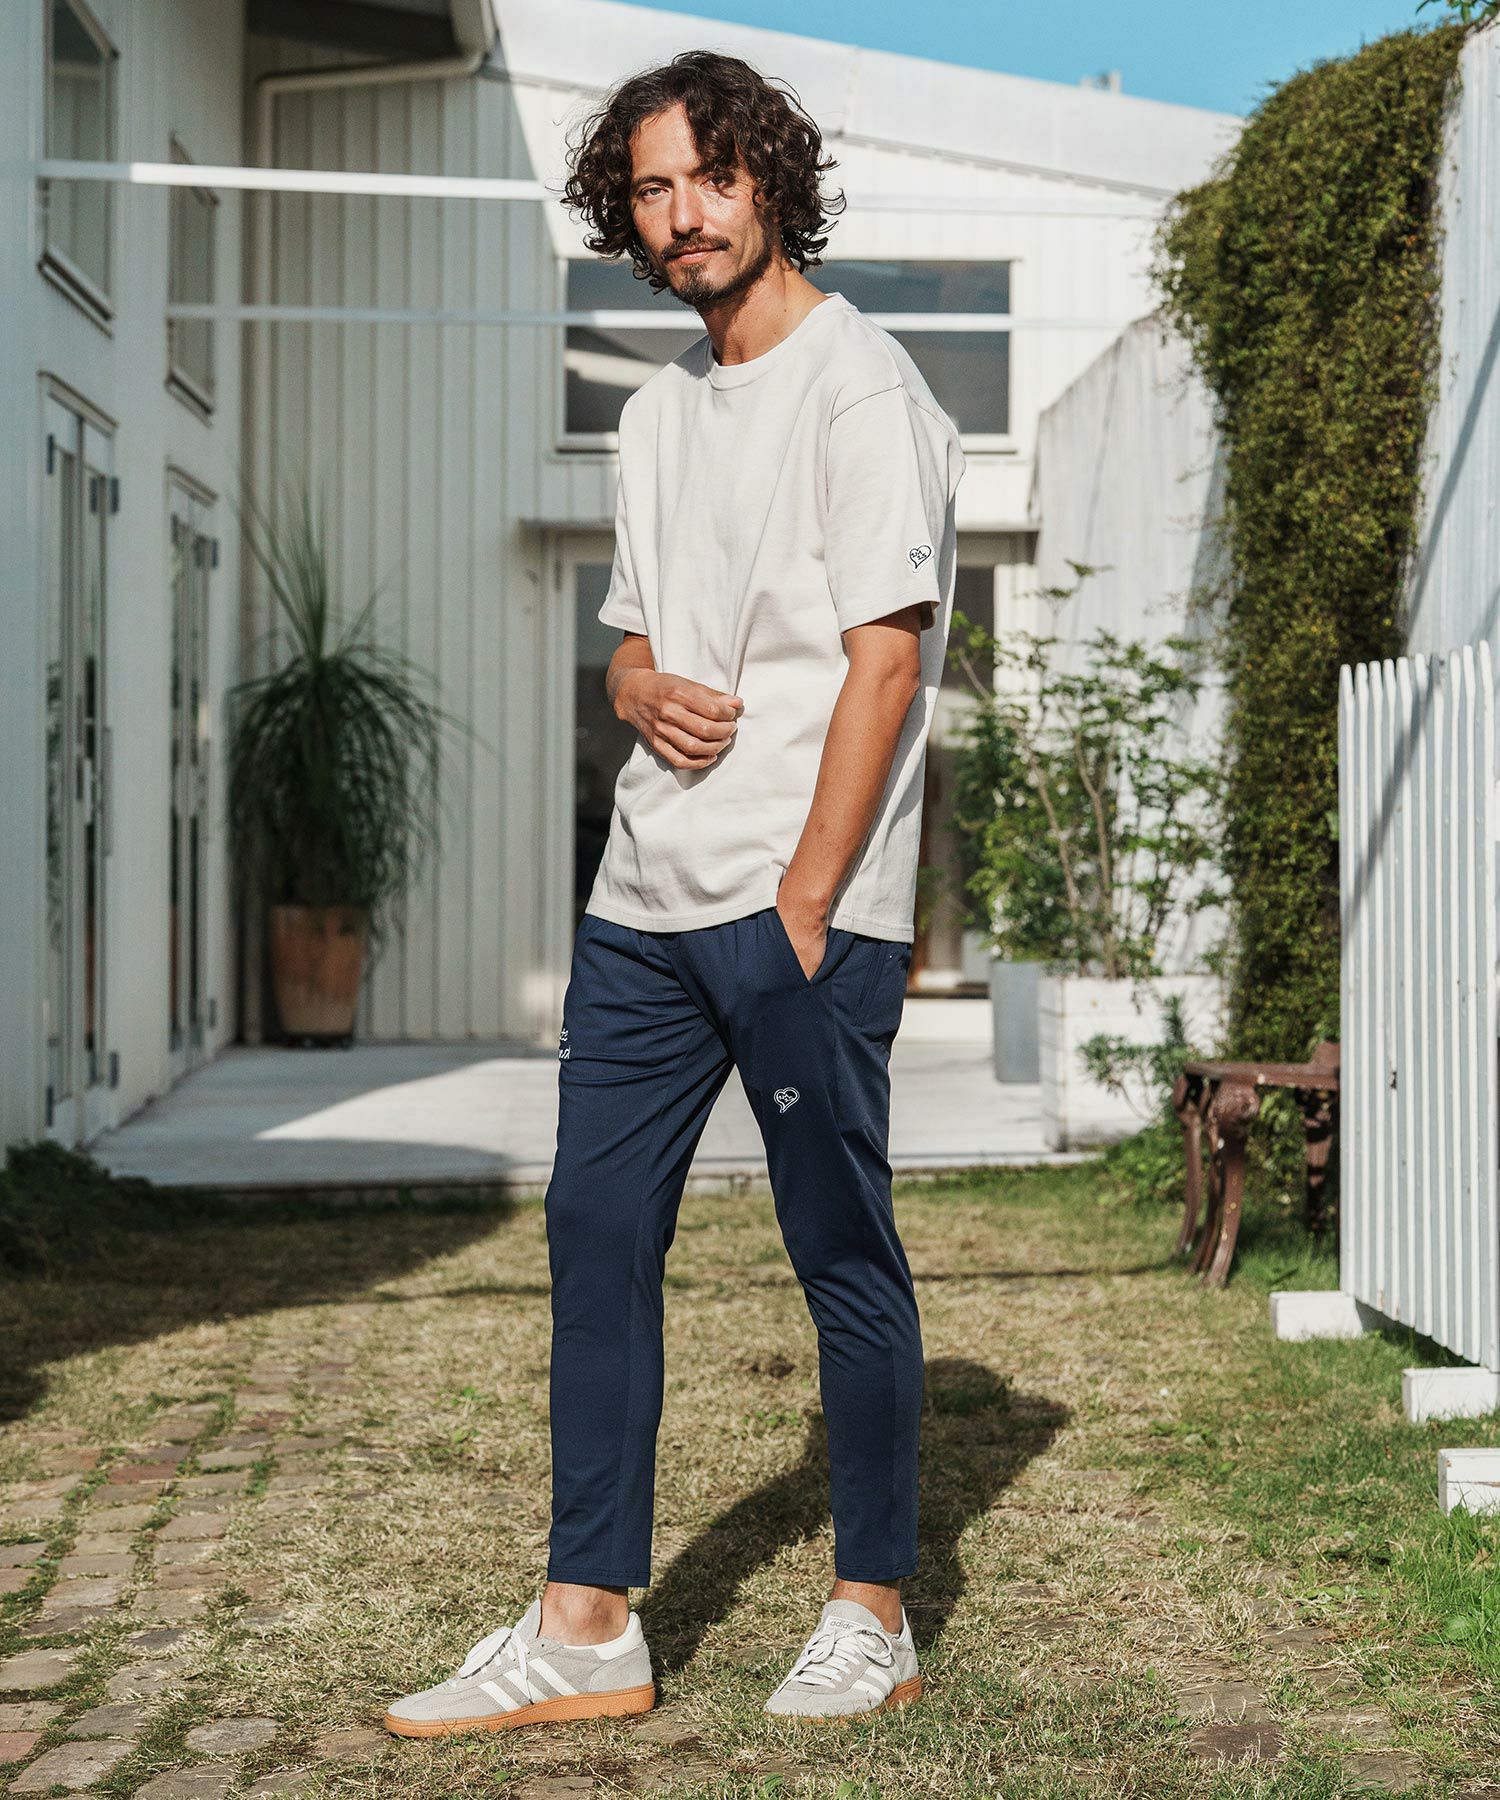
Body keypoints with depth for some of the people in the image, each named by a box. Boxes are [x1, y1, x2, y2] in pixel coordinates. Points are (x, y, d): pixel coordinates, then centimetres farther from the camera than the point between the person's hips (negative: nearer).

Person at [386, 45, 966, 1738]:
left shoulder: (859, 389, -6)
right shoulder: (659, 412, 18)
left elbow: (884, 664, -12)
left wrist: (801, 911, -16)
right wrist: (648, 691, -2)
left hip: (803, 908, -8)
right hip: (643, 898, 8)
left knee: (842, 1257, 1)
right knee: (597, 1235, 5)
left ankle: (874, 1614, 14)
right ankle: (587, 1628, 12)